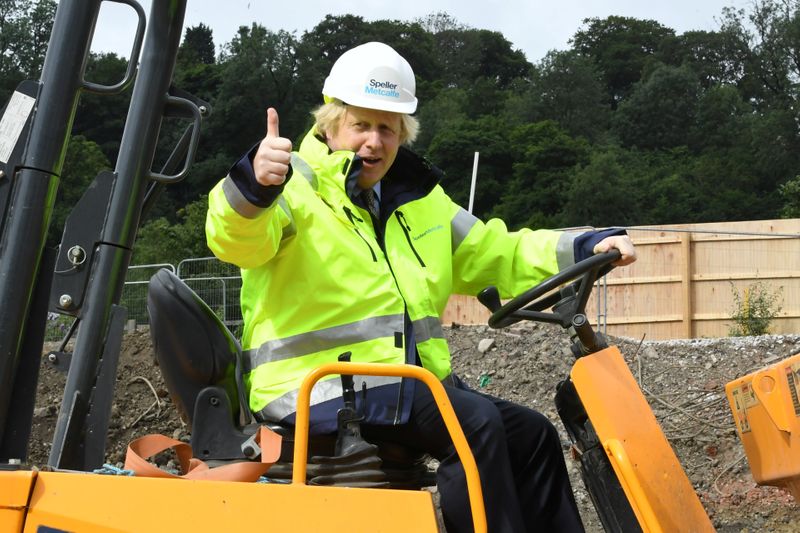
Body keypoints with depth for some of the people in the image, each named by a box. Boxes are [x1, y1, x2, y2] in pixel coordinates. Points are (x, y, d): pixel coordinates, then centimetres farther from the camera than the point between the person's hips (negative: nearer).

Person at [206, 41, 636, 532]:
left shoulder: (418, 200, 17)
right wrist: (254, 184, -48)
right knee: (474, 421, -25)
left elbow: (493, 255, 20)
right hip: (317, 388, -8)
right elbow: (238, 240, -25)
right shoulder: (295, 187, -5)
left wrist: (586, 249, 8)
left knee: (532, 435, 6)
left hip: (408, 382, 8)